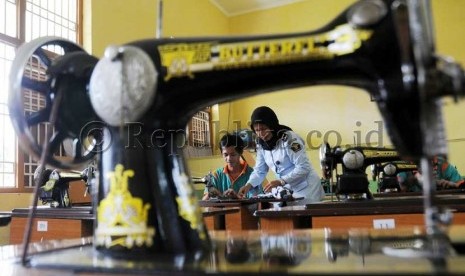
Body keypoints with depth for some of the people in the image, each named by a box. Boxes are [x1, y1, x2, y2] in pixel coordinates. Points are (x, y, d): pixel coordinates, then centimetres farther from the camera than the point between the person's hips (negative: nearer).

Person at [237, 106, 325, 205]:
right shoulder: (261, 145, 0)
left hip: (306, 188, -5)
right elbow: (259, 171, 6)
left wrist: (280, 181, -28)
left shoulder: (289, 138, -18)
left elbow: (304, 168, -21)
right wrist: (248, 185, -12)